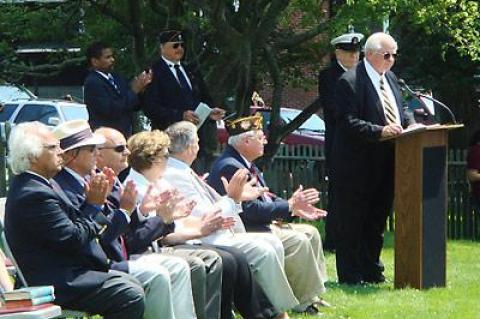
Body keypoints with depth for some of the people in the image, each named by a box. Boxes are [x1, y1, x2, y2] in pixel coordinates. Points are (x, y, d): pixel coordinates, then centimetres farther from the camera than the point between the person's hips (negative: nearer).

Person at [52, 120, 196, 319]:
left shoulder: (87, 180, 14)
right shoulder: (64, 188, -18)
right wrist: (124, 210, -16)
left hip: (116, 259, 11)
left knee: (178, 267, 4)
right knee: (156, 276, -25)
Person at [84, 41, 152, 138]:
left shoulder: (115, 77, 11)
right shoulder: (92, 83, -13)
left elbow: (135, 106, 14)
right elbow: (111, 111, -22)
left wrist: (141, 88, -5)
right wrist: (134, 91, -16)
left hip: (125, 134, 8)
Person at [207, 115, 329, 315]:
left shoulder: (245, 164, 13)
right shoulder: (230, 167, -21)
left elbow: (266, 198, 17)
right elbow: (250, 209, -26)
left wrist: (297, 208, 4)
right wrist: (290, 206, -20)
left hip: (263, 224, 11)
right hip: (244, 233, -11)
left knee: (311, 233, 9)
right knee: (298, 242, -22)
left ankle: (309, 295, 10)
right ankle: (305, 302, -12)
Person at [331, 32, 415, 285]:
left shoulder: (390, 79, 13)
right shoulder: (350, 82, -14)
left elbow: (398, 114, 21)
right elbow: (348, 122, -20)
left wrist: (410, 125, 0)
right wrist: (380, 131, -28)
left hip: (384, 166, 8)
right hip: (357, 166, -8)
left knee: (377, 221, 16)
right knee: (351, 223, 0)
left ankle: (371, 272, 26)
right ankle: (350, 277, 6)